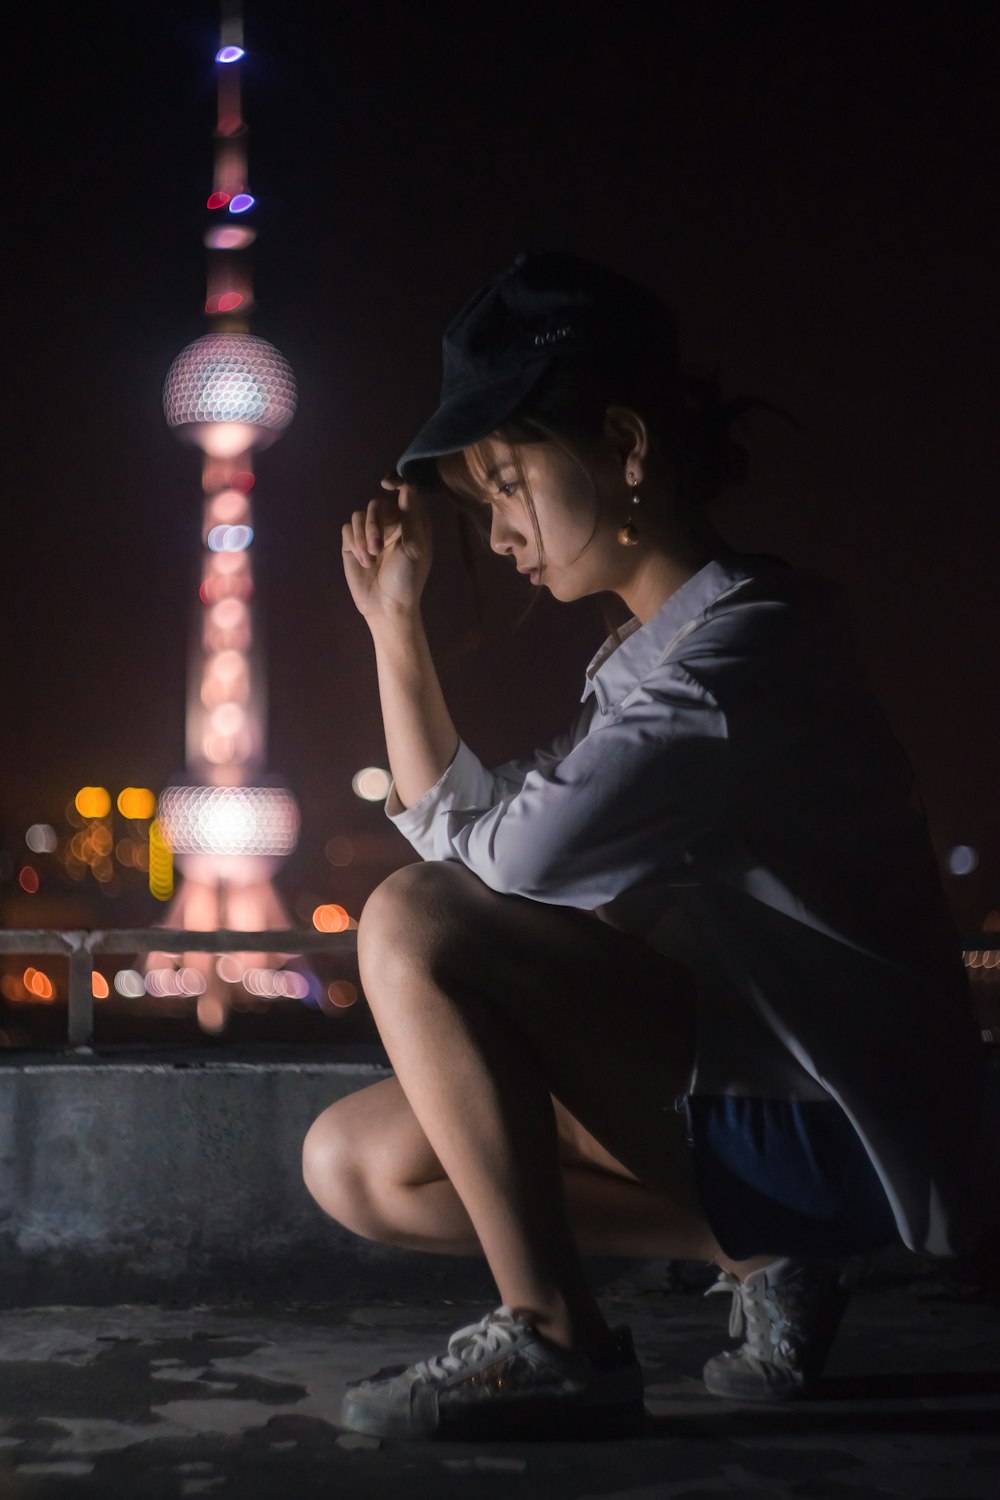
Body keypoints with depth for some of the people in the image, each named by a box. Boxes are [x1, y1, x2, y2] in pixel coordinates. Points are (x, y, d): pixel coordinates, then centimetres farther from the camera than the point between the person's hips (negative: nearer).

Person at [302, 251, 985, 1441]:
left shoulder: (747, 633, -17)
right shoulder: (649, 654, 14)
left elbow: (524, 851, -27)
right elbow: (460, 837, 16)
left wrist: (437, 807, -4)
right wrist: (396, 623, 12)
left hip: (837, 1123, -10)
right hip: (743, 1087, 10)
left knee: (413, 925, -21)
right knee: (354, 1164, 6)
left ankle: (553, 1339, -12)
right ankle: (761, 1257, 4)